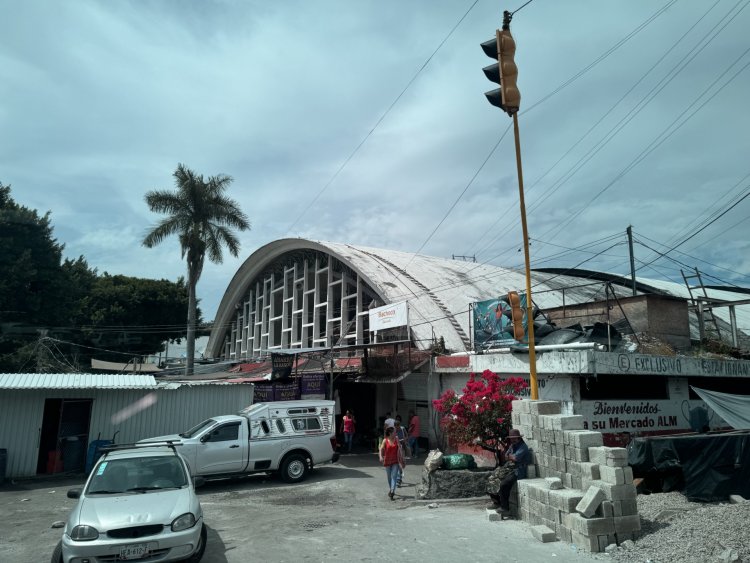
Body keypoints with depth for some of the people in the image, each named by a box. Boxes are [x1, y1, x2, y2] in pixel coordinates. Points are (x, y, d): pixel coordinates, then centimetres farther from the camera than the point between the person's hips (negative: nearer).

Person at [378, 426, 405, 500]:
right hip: (387, 461, 0)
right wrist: (381, 457, -30)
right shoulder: (385, 441, -6)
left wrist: (401, 459, -4)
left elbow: (399, 449, 1)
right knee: (389, 477, 13)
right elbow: (381, 449, -13)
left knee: (394, 476, -11)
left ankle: (392, 491, -17)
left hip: (395, 461, 0)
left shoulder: (396, 440, -1)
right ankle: (390, 489, 33)